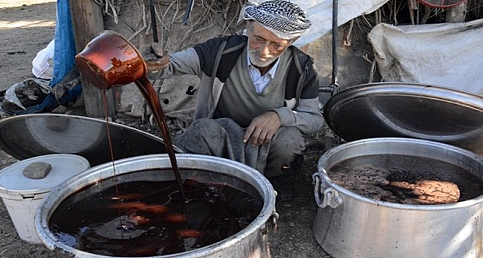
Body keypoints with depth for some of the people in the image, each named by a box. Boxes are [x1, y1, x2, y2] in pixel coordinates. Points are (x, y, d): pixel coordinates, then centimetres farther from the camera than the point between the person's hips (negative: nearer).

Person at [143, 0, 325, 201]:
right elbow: (172, 64, -14)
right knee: (205, 131, -34)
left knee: (289, 137, -32)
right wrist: (155, 64, -40)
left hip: (267, 146, 2)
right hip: (220, 139, -1)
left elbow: (315, 120, -7)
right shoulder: (222, 51, -16)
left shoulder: (302, 69, -12)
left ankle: (273, 178, 0)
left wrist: (279, 115, -28)